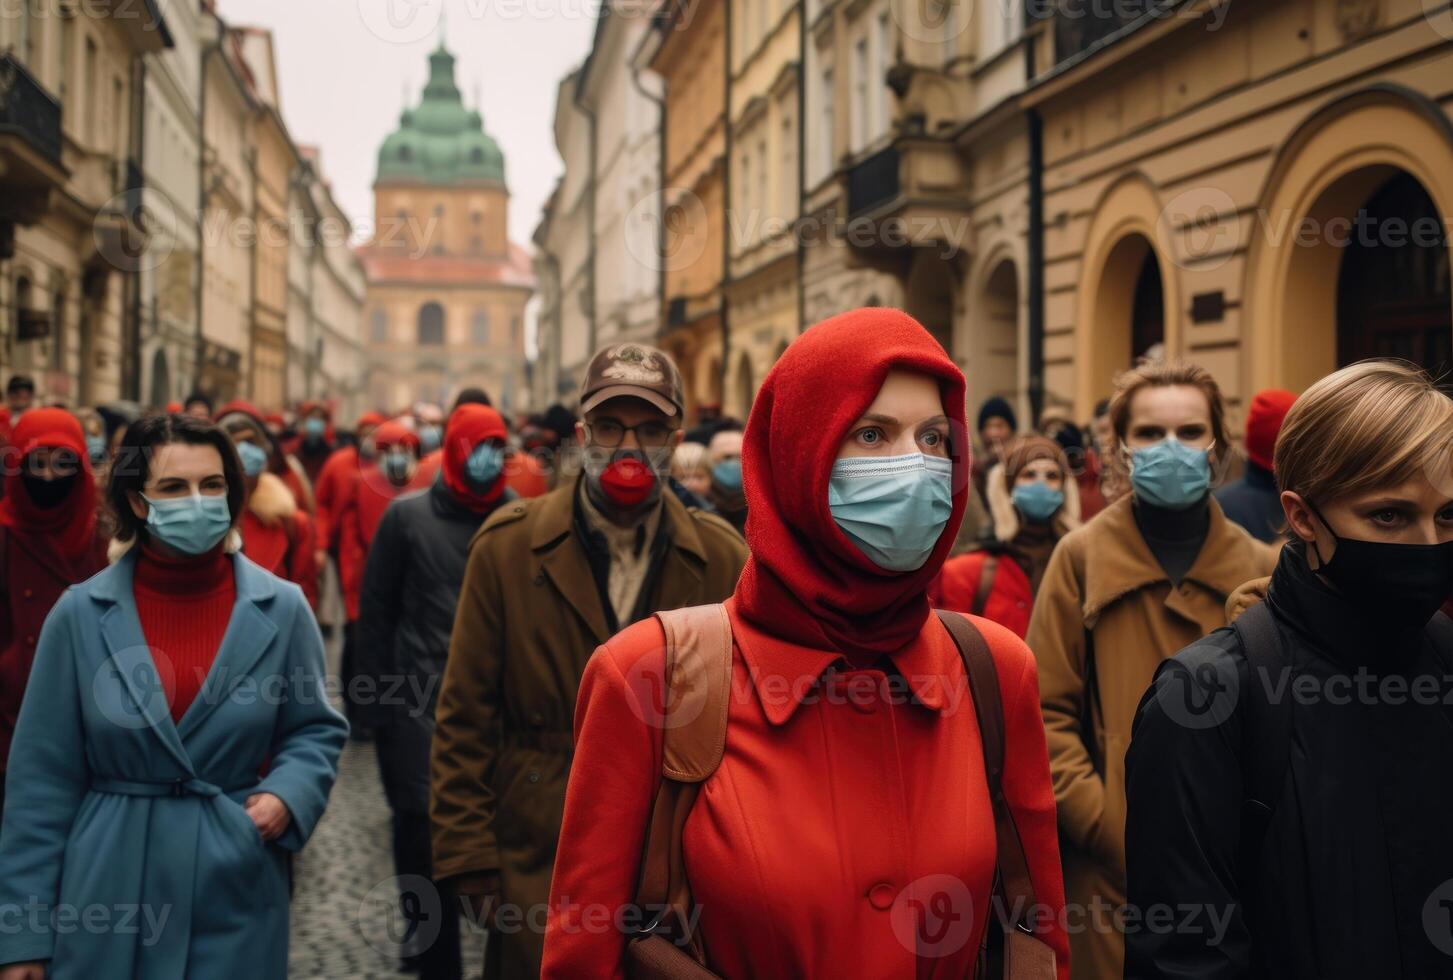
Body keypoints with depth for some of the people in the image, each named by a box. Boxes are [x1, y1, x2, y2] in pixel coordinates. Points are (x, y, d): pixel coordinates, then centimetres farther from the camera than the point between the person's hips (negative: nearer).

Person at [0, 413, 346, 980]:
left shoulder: (282, 608, -2)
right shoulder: (81, 613, -4)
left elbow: (316, 730, 10)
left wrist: (287, 794, -12)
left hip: (236, 894, 1)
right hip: (107, 895, 0)